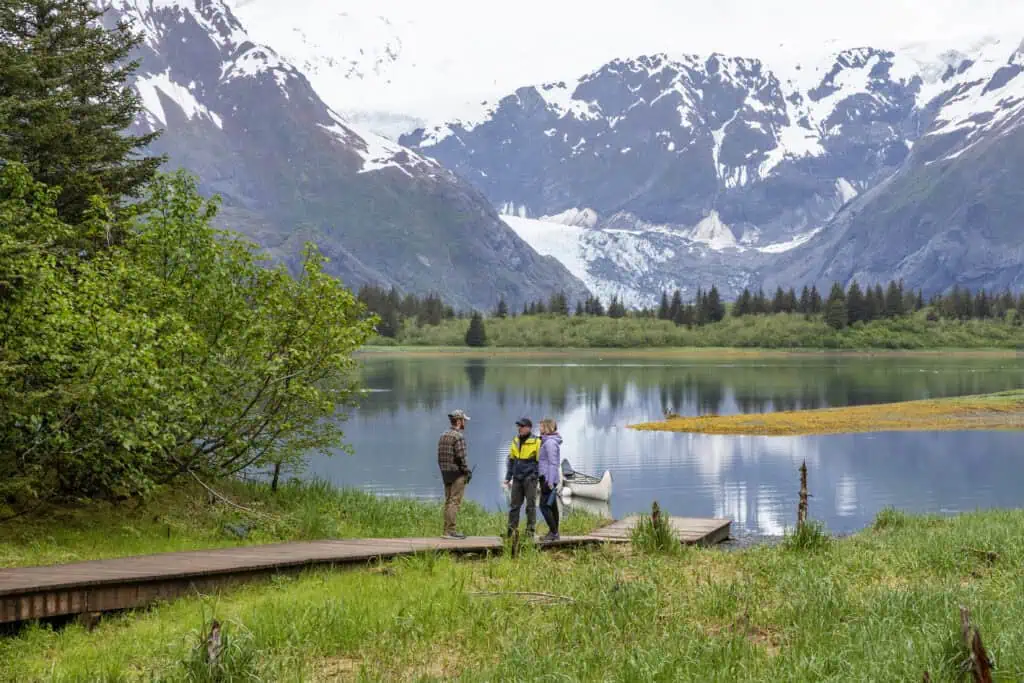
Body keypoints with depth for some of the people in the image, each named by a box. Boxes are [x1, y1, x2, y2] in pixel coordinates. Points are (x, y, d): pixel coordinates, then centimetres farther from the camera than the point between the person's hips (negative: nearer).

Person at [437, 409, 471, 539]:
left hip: (446, 473, 9)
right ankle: (450, 531, -10)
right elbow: (461, 457, -19)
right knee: (455, 502, -7)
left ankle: (447, 530, 13)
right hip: (457, 473, -9)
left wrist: (444, 471, 18)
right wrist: (467, 472, -10)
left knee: (448, 502, 11)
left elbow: (440, 456, 13)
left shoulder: (443, 436, 12)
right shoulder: (459, 436, -14)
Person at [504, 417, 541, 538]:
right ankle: (511, 530, 10)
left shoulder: (536, 442, -6)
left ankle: (531, 530, 6)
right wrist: (508, 477, 16)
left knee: (531, 505, 0)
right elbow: (511, 460, 18)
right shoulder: (515, 441, 11)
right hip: (517, 478, 5)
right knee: (515, 504, 5)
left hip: (530, 479, -5)